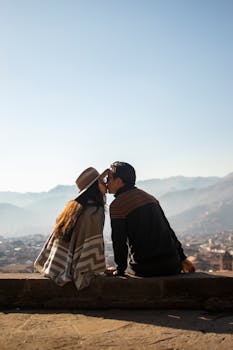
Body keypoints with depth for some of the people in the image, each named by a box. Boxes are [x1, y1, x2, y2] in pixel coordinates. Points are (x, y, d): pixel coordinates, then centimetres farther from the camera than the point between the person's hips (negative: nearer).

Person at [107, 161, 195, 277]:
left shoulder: (117, 205, -5)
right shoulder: (149, 197, 15)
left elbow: (119, 242, -6)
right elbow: (168, 229, 16)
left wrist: (120, 270, 7)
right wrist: (182, 258, 19)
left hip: (144, 268, -5)